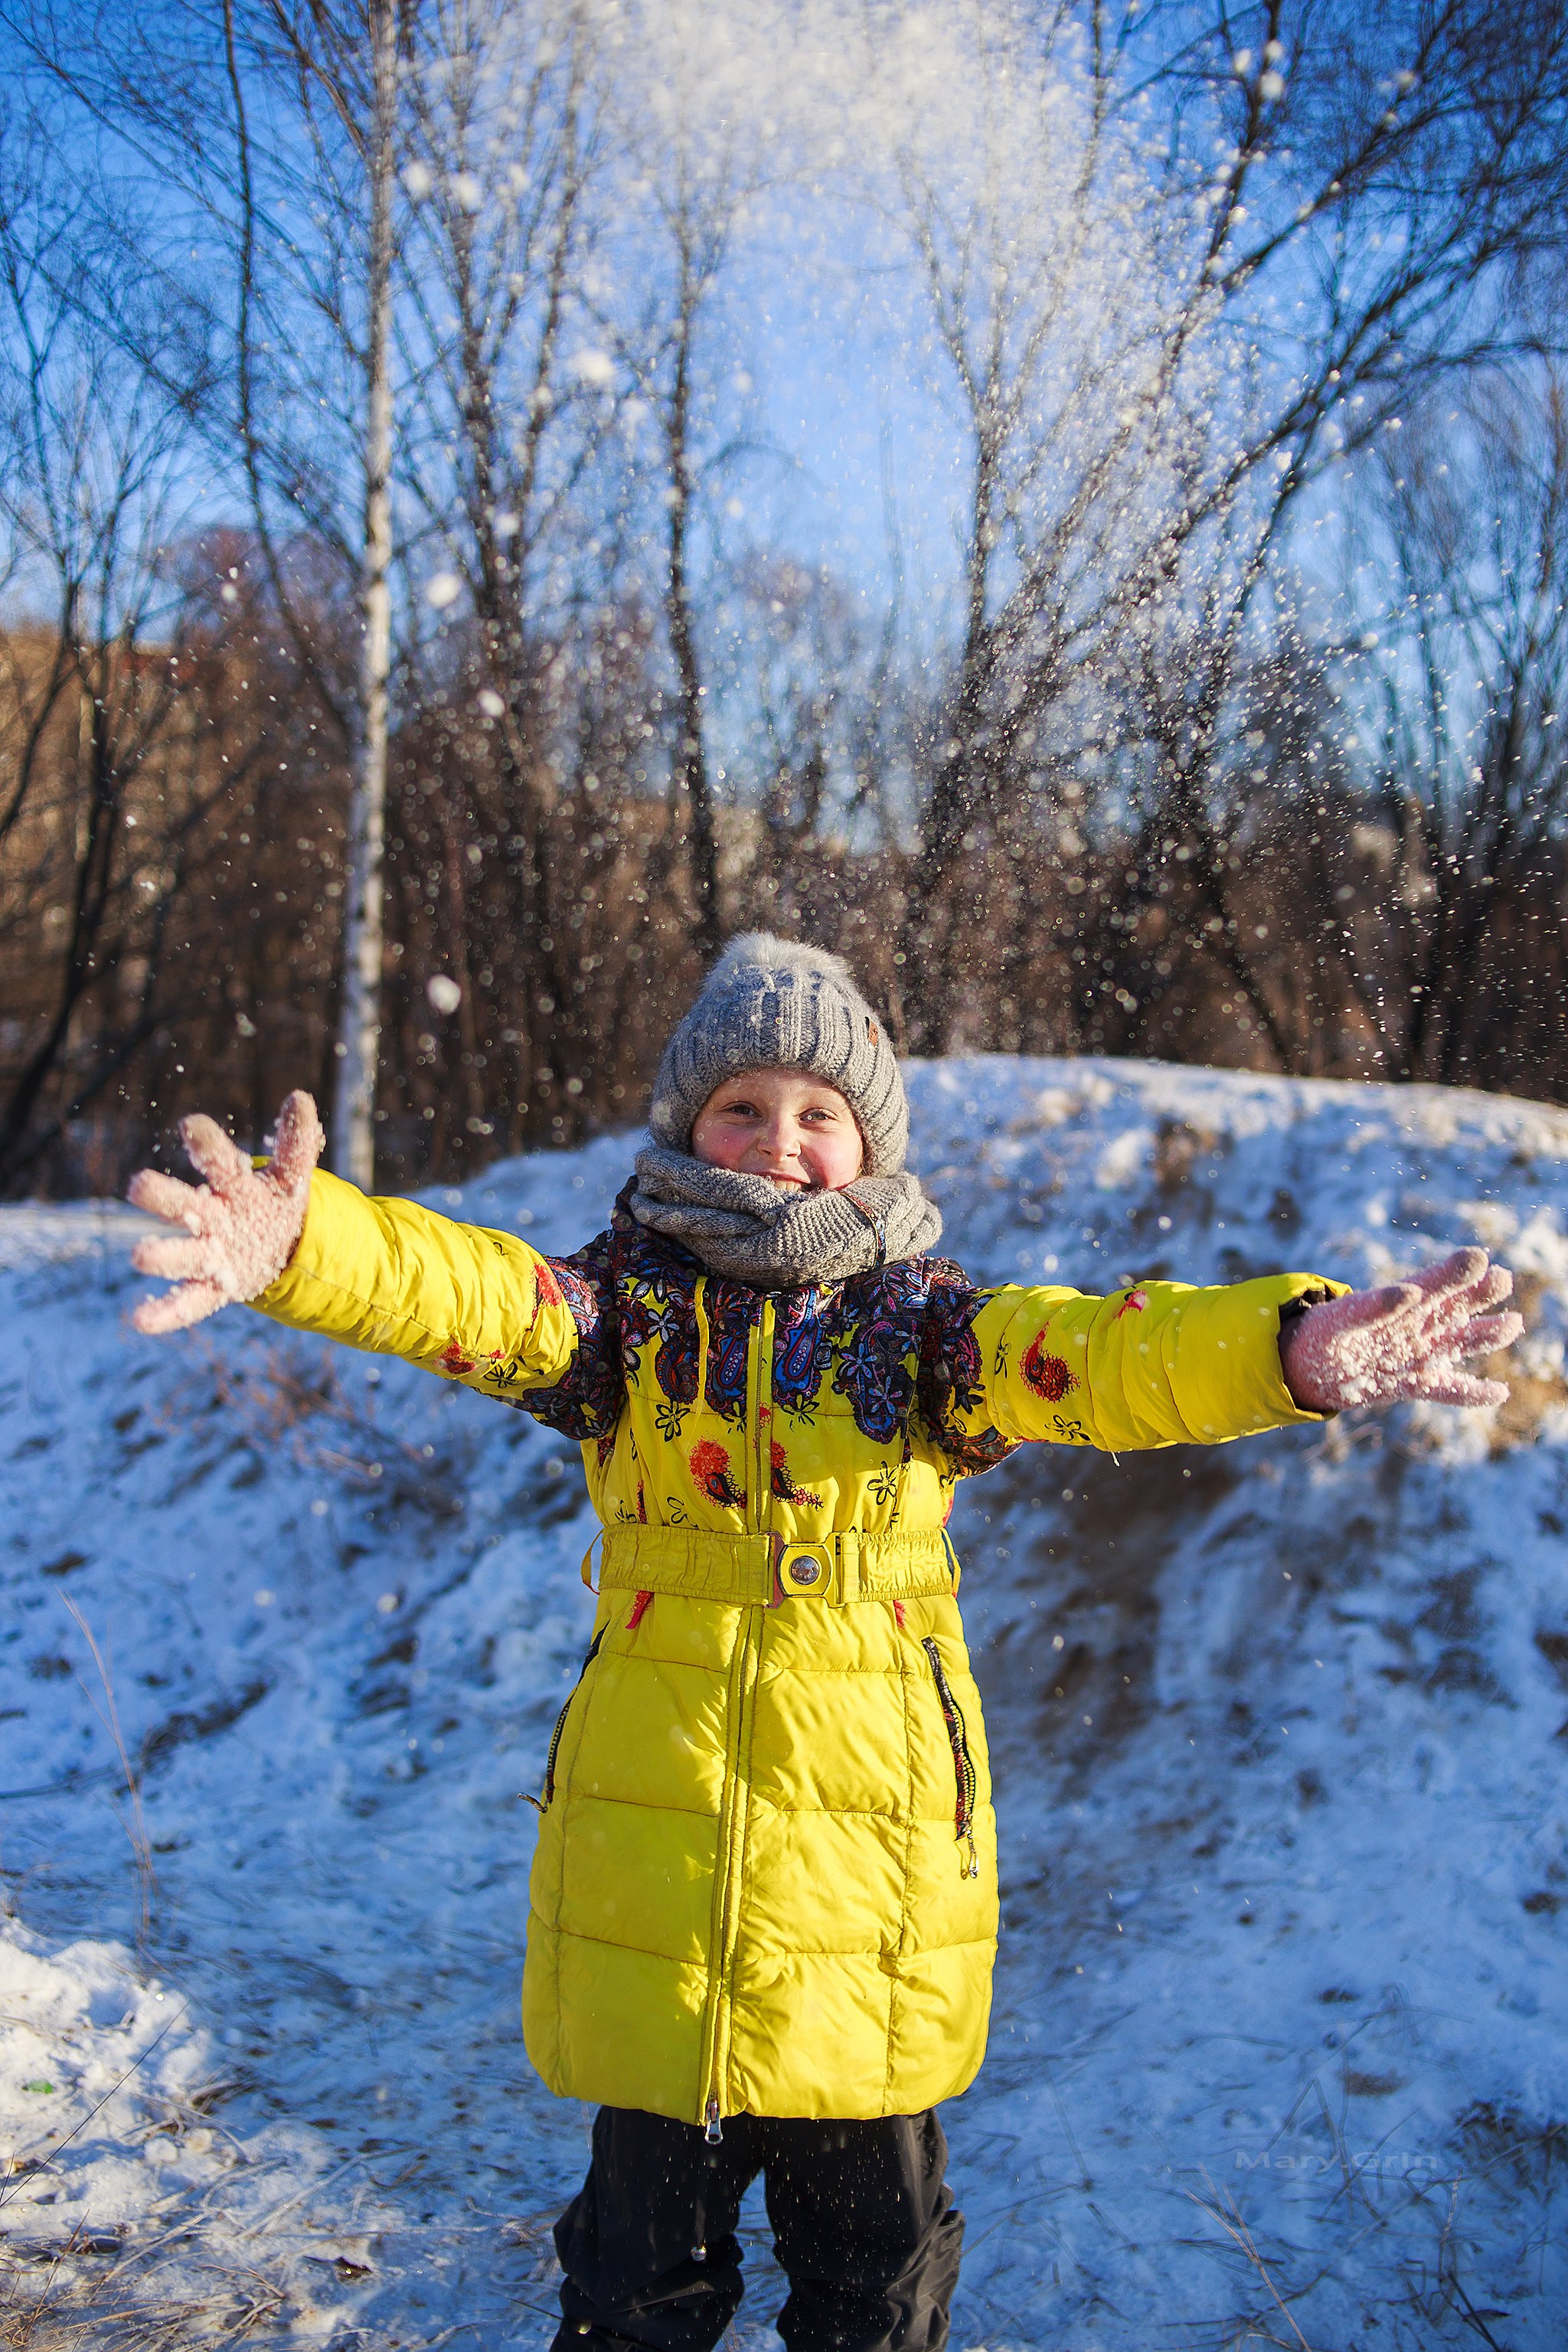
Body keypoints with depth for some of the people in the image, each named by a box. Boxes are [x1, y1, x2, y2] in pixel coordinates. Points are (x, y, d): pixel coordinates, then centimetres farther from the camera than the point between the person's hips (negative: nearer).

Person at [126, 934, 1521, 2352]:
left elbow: (1093, 1354, -18)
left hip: (876, 1853, 0)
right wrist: (301, 1242, -40)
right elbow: (460, 1289, -18)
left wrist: (1286, 1346, -38)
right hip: (658, 1852, 0)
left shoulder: (923, 1323, 0)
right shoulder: (627, 1306, 0)